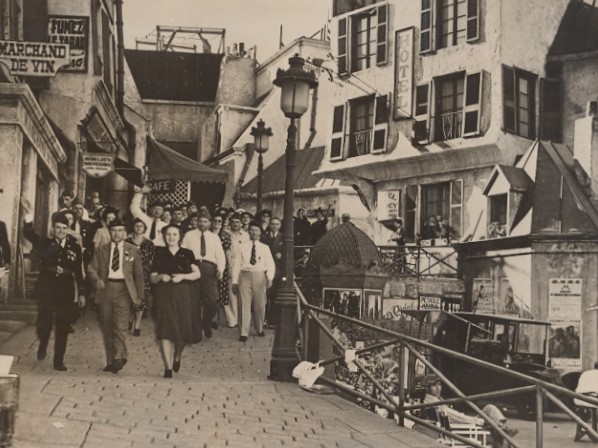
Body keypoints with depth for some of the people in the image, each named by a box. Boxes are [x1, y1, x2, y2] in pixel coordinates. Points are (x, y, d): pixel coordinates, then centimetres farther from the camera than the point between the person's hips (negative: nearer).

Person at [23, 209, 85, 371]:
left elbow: (79, 272, 6)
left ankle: (59, 361, 16)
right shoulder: (45, 243, 3)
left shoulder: (75, 247, 3)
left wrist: (81, 293, 5)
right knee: (43, 324, -6)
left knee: (62, 329, 5)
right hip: (46, 291, -1)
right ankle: (43, 345, 27)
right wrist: (29, 216, -32)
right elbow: (29, 234, -15)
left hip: (66, 293, 1)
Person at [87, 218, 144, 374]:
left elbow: (139, 274, 9)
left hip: (123, 290, -2)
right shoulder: (101, 250, 11)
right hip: (106, 288, 2)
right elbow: (91, 268, 6)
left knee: (120, 326, -14)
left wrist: (139, 295, 4)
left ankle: (119, 357, -9)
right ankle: (110, 361, 15)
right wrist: (96, 279, -16)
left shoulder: (133, 251, 8)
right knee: (107, 327, 6)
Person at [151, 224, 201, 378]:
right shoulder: (159, 254, 7)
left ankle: (177, 357, 32)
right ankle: (168, 367, -6)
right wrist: (160, 277, -11)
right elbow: (152, 278, 9)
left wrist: (183, 276, -11)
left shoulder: (187, 254, 6)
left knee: (182, 329, 2)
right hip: (164, 295, 0)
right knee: (164, 330, -9)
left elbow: (197, 273, 4)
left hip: (182, 295, 0)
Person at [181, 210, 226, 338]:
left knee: (212, 300, -7)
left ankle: (206, 325, 16)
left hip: (209, 268, 1)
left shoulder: (215, 238, 17)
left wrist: (221, 269, -11)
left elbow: (220, 255, 7)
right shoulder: (189, 235, 14)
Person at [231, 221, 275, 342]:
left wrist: (270, 278, -16)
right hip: (245, 275, -1)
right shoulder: (241, 247, 7)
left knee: (260, 304, 8)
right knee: (244, 304, -6)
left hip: (260, 276, 1)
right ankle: (243, 333, -3)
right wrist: (235, 281, 0)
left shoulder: (265, 248, 8)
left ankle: (259, 329, 27)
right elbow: (237, 264, 6)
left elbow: (270, 264, 1)